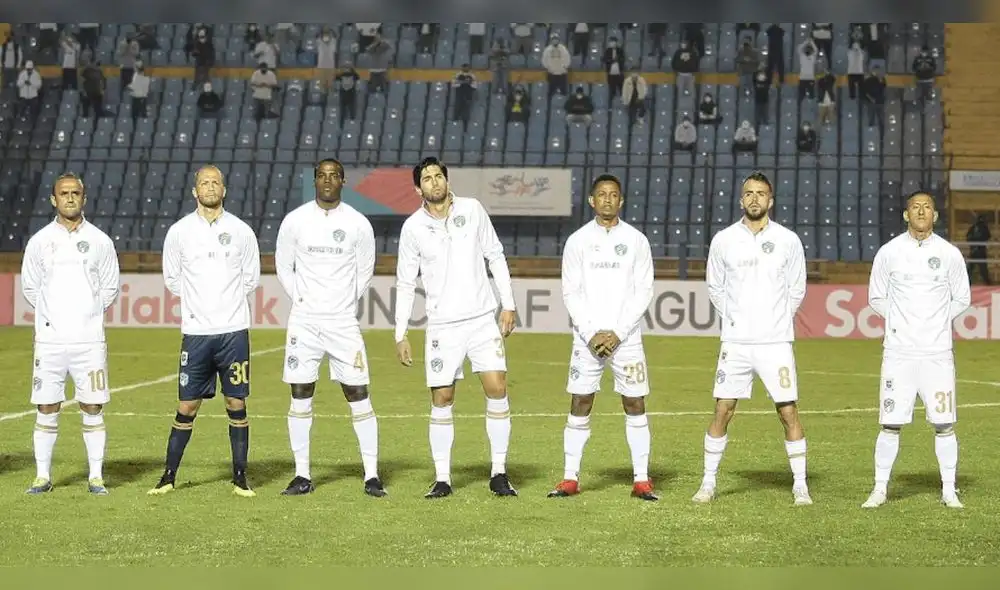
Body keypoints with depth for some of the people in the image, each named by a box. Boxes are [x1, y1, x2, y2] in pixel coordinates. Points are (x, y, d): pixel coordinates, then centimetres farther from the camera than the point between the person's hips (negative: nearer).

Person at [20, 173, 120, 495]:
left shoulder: (99, 241, 4)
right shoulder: (40, 241, 5)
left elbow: (110, 287, 12)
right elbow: (29, 286, 13)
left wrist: (88, 314, 8)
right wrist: (51, 315, 8)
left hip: (90, 339, 0)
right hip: (50, 339, 0)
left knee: (93, 408, 0)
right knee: (46, 408, 1)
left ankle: (96, 477, 7)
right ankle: (43, 476, 10)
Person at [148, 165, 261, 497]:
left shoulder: (241, 231, 4)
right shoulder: (179, 231, 4)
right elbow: (172, 279, 15)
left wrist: (227, 302, 10)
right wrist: (197, 301, 13)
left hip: (234, 332, 0)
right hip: (196, 333, 0)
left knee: (237, 405, 2)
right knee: (186, 407, 2)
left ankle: (240, 477, 11)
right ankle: (169, 476, 12)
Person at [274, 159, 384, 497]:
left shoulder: (359, 224, 1)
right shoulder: (295, 220, 1)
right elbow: (283, 266, 12)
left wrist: (345, 304, 9)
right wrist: (302, 301, 7)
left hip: (344, 323, -1)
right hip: (304, 321, 1)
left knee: (358, 395, -3)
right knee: (300, 396, 2)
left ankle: (372, 476, 2)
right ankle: (302, 476, 10)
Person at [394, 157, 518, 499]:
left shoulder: (472, 210, 2)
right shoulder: (413, 227, -1)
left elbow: (495, 255, 9)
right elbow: (405, 283, 6)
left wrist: (508, 305, 4)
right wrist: (401, 335, 2)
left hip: (483, 318, 1)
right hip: (442, 325, -1)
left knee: (497, 389, -6)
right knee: (441, 400, -1)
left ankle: (499, 474, 2)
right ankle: (442, 479, 8)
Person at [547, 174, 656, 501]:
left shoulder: (636, 240, 4)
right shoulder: (577, 241, 4)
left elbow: (643, 291, 0)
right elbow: (571, 293, 2)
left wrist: (618, 333, -9)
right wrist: (591, 333, -9)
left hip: (626, 337, 0)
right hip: (587, 337, 0)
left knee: (635, 405, 0)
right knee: (579, 405, 0)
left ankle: (641, 480, 5)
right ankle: (571, 479, 6)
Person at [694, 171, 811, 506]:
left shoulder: (788, 240, 1)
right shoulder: (723, 240, 3)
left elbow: (796, 289, 12)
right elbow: (714, 286, 15)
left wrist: (776, 321, 8)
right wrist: (734, 319, 8)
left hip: (775, 342, -1)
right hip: (735, 342, 1)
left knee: (789, 412, -2)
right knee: (722, 411, 1)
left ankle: (800, 486, 7)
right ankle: (708, 483, 11)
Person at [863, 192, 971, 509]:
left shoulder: (950, 254, 3)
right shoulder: (889, 253, 2)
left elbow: (962, 299, 13)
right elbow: (876, 298, 11)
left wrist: (937, 320, 2)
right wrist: (899, 320, 0)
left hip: (937, 352, 1)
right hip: (898, 352, 0)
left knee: (944, 424, 1)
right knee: (891, 423, -1)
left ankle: (949, 491, 12)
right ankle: (880, 489, 10)